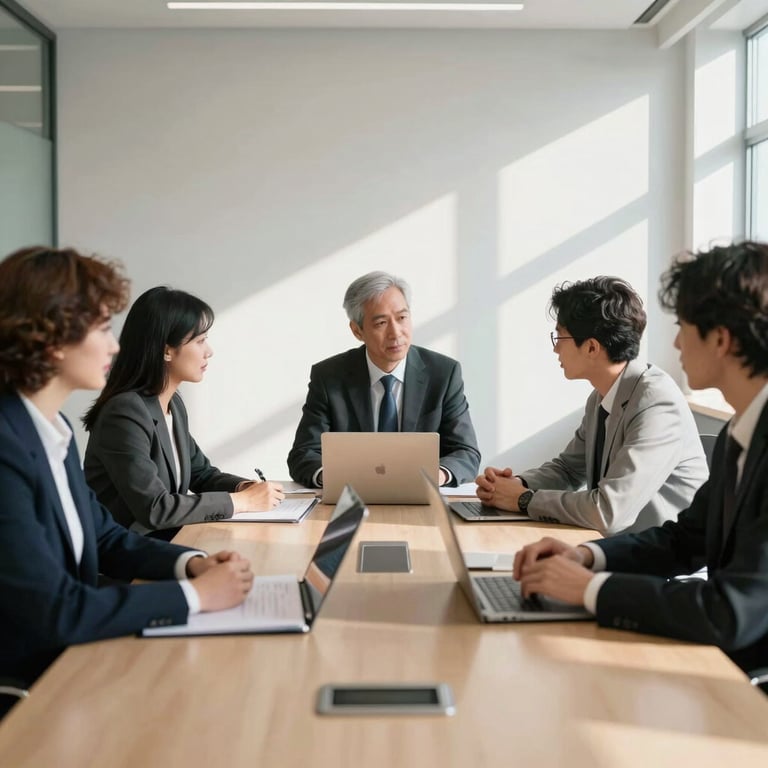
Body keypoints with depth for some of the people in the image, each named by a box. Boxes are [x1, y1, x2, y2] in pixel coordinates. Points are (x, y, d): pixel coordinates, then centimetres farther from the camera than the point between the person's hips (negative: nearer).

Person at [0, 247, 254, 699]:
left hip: (70, 656, 8)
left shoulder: (53, 428, 5)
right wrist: (195, 594, -17)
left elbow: (104, 536, 15)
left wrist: (192, 563, -3)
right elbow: (56, 610, -26)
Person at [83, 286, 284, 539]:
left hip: (168, 539, 8)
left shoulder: (174, 404, 7)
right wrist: (240, 501, -18)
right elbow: (154, 509, -25)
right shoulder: (125, 412, -20)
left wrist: (246, 488, -3)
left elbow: (200, 472, 17)